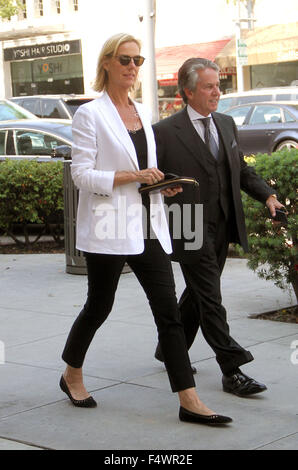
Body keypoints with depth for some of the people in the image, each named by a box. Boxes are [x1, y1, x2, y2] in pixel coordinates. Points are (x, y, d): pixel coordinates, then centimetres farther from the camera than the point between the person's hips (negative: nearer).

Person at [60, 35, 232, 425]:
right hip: (110, 227, -6)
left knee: (168, 311, -1)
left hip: (147, 226, 6)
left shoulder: (143, 113, 14)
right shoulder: (90, 115, -6)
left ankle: (189, 401, -2)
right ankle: (72, 376, 34)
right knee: (99, 306, 8)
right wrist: (133, 176, -18)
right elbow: (81, 174, -11)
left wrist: (161, 181, 4)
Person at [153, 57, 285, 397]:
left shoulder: (226, 124, 12)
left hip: (222, 229, 7)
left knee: (198, 295, 18)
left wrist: (267, 195, 5)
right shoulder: (165, 132, -9)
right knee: (210, 300, -5)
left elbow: (242, 170, 18)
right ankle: (232, 370, -2)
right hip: (190, 230, -7)